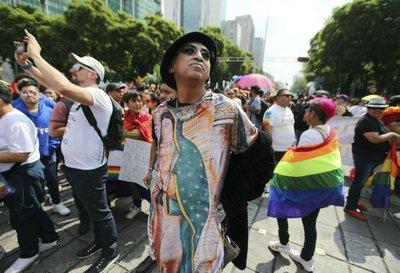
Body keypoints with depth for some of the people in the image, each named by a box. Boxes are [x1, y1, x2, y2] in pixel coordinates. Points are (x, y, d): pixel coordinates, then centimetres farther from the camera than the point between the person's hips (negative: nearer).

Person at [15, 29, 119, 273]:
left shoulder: (98, 95, -21)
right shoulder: (81, 94, 11)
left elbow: (63, 87, -37)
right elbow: (51, 83, 18)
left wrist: (36, 55, -25)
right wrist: (26, 64, 6)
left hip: (89, 170, -9)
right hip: (74, 166, 9)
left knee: (100, 212, 8)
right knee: (91, 210, 24)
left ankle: (111, 251, 29)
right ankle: (100, 241, 45)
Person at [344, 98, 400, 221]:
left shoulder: (377, 120, 13)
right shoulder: (366, 121, -20)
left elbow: (382, 136, 25)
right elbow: (375, 139, -26)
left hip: (375, 157, 10)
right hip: (364, 157, -10)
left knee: (361, 181, 19)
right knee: (359, 182, -3)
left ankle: (354, 202, 33)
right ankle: (350, 207, 8)